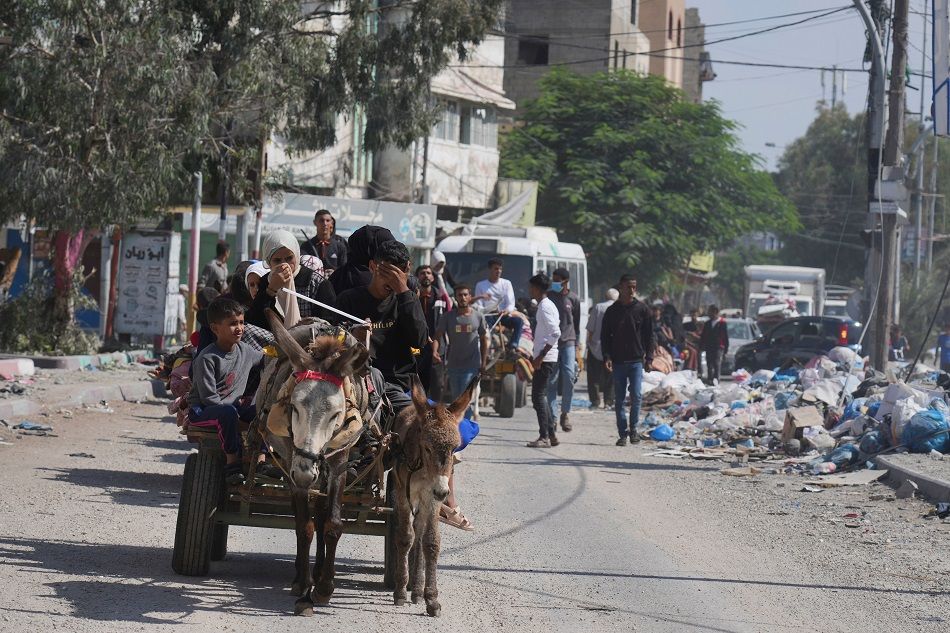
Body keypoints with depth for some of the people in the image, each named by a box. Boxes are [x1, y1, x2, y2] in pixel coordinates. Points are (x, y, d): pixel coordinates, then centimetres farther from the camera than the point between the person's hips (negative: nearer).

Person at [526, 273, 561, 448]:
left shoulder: (545, 307, -14)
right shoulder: (546, 305, 16)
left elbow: (555, 333, -23)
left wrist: (540, 357, -22)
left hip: (545, 359, -10)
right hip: (546, 359, 10)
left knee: (538, 396, -9)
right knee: (542, 396, 14)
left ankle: (544, 437, -10)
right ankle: (551, 434, 17)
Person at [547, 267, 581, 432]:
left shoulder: (573, 299, 6)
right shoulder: (548, 296, 6)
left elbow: (576, 324, 12)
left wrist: (576, 346, 9)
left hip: (568, 341, 0)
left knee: (569, 375, -14)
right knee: (552, 380, -3)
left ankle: (565, 413, 0)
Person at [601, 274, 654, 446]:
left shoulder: (643, 309, 3)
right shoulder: (612, 311, 5)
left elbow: (649, 335, 6)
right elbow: (605, 336, 7)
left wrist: (649, 356, -3)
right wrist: (607, 356, -6)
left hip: (636, 360, -1)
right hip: (618, 361, 1)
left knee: (636, 395, -10)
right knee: (619, 399, 2)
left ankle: (633, 428, 7)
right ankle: (623, 433, 8)